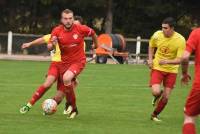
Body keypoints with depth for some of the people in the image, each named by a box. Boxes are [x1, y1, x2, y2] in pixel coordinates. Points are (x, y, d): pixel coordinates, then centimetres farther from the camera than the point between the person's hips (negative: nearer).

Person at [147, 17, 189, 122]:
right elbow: (151, 47, 12)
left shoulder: (180, 40, -18)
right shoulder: (157, 35, -11)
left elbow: (179, 59, -19)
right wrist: (150, 59, -1)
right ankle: (157, 96, 19)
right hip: (157, 67, 0)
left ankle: (155, 115, 26)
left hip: (171, 70, 0)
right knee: (156, 92, -20)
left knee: (165, 97, 2)